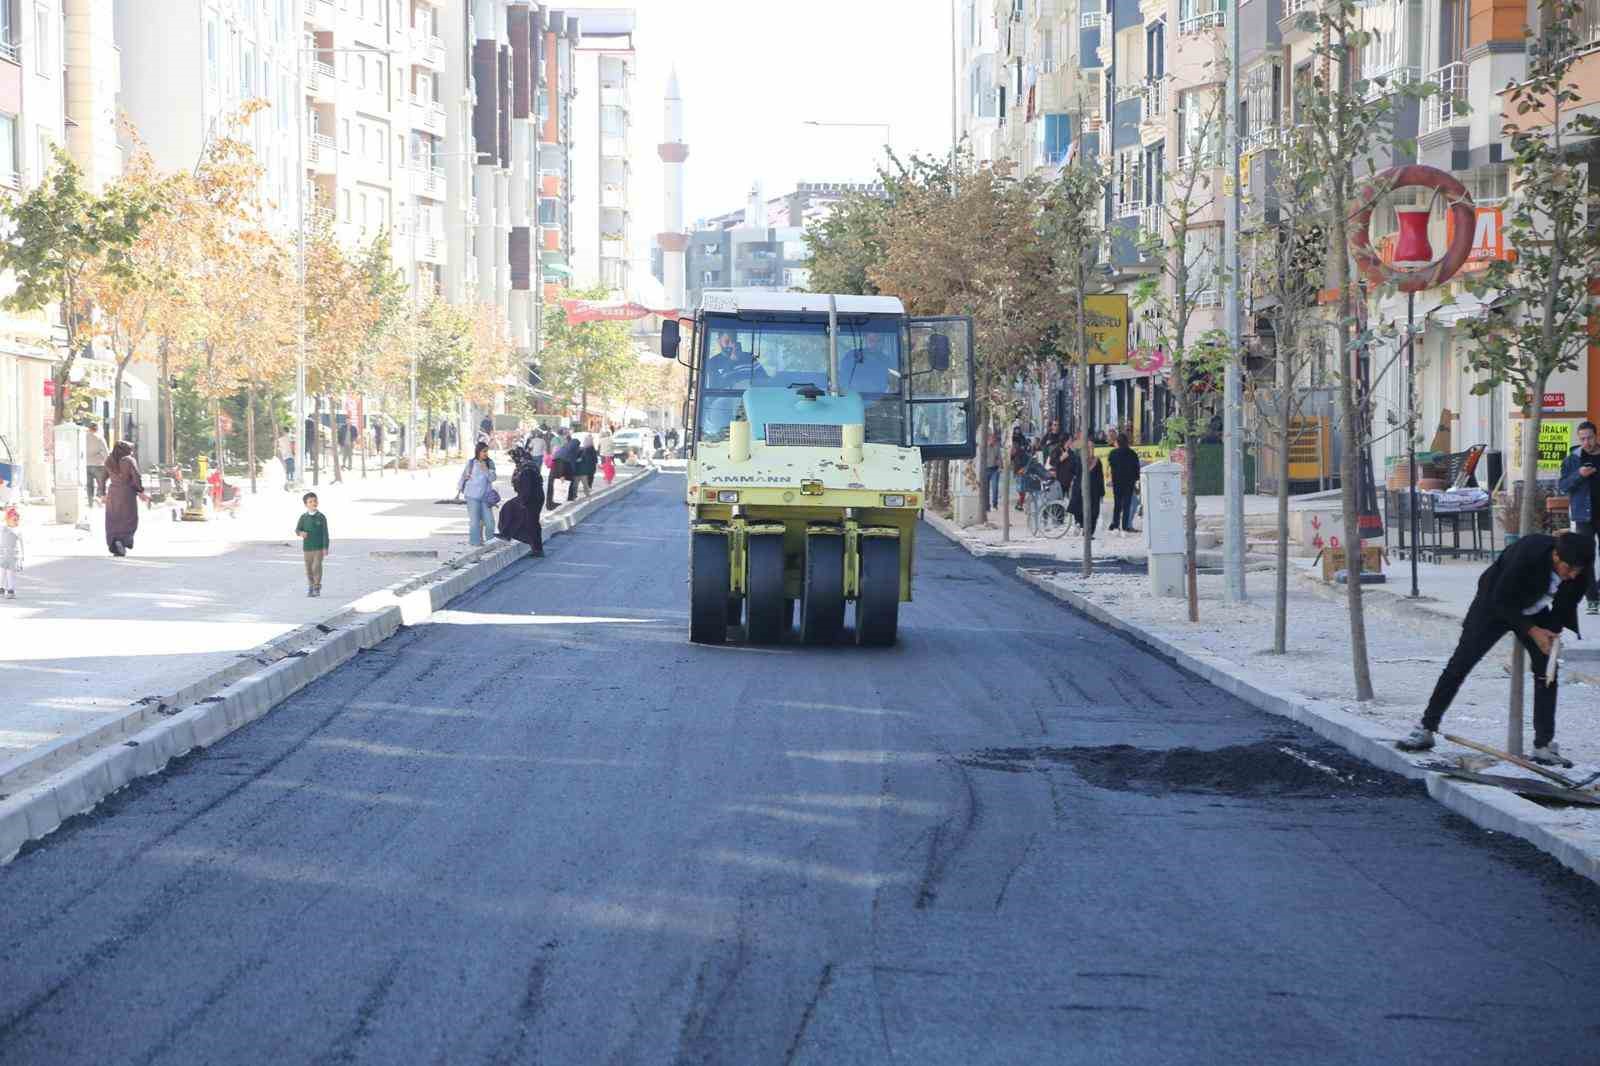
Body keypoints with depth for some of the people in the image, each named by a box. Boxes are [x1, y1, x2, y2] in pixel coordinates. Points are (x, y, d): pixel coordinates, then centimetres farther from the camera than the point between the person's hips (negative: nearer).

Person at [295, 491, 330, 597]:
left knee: (317, 566, -12)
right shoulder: (304, 518, 2)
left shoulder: (321, 517, -3)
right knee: (309, 568, 6)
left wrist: (326, 548, -6)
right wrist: (301, 533, -26)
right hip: (307, 547, 2)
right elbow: (297, 529, -1)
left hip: (319, 547, -2)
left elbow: (325, 533, -2)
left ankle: (317, 587, 3)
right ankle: (310, 587, 21)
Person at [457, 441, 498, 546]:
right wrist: (459, 491, 14)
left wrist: (485, 470, -17)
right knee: (474, 520, -1)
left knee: (489, 520, 0)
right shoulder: (470, 463, -2)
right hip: (473, 496, -2)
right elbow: (463, 477, 9)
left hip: (485, 496, 2)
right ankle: (475, 541, 8)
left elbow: (492, 478, -2)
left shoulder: (490, 463, 3)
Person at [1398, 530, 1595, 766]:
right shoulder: (1528, 552, -39)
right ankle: (1426, 729, 5)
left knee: (1547, 673, -5)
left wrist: (1553, 634, -19)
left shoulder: (1582, 572, -24)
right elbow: (1502, 599, -28)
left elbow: (1566, 606, -5)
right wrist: (1532, 631, -29)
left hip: (1535, 613, 4)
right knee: (1459, 664, -4)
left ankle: (1544, 746, 2)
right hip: (1494, 606, -4)